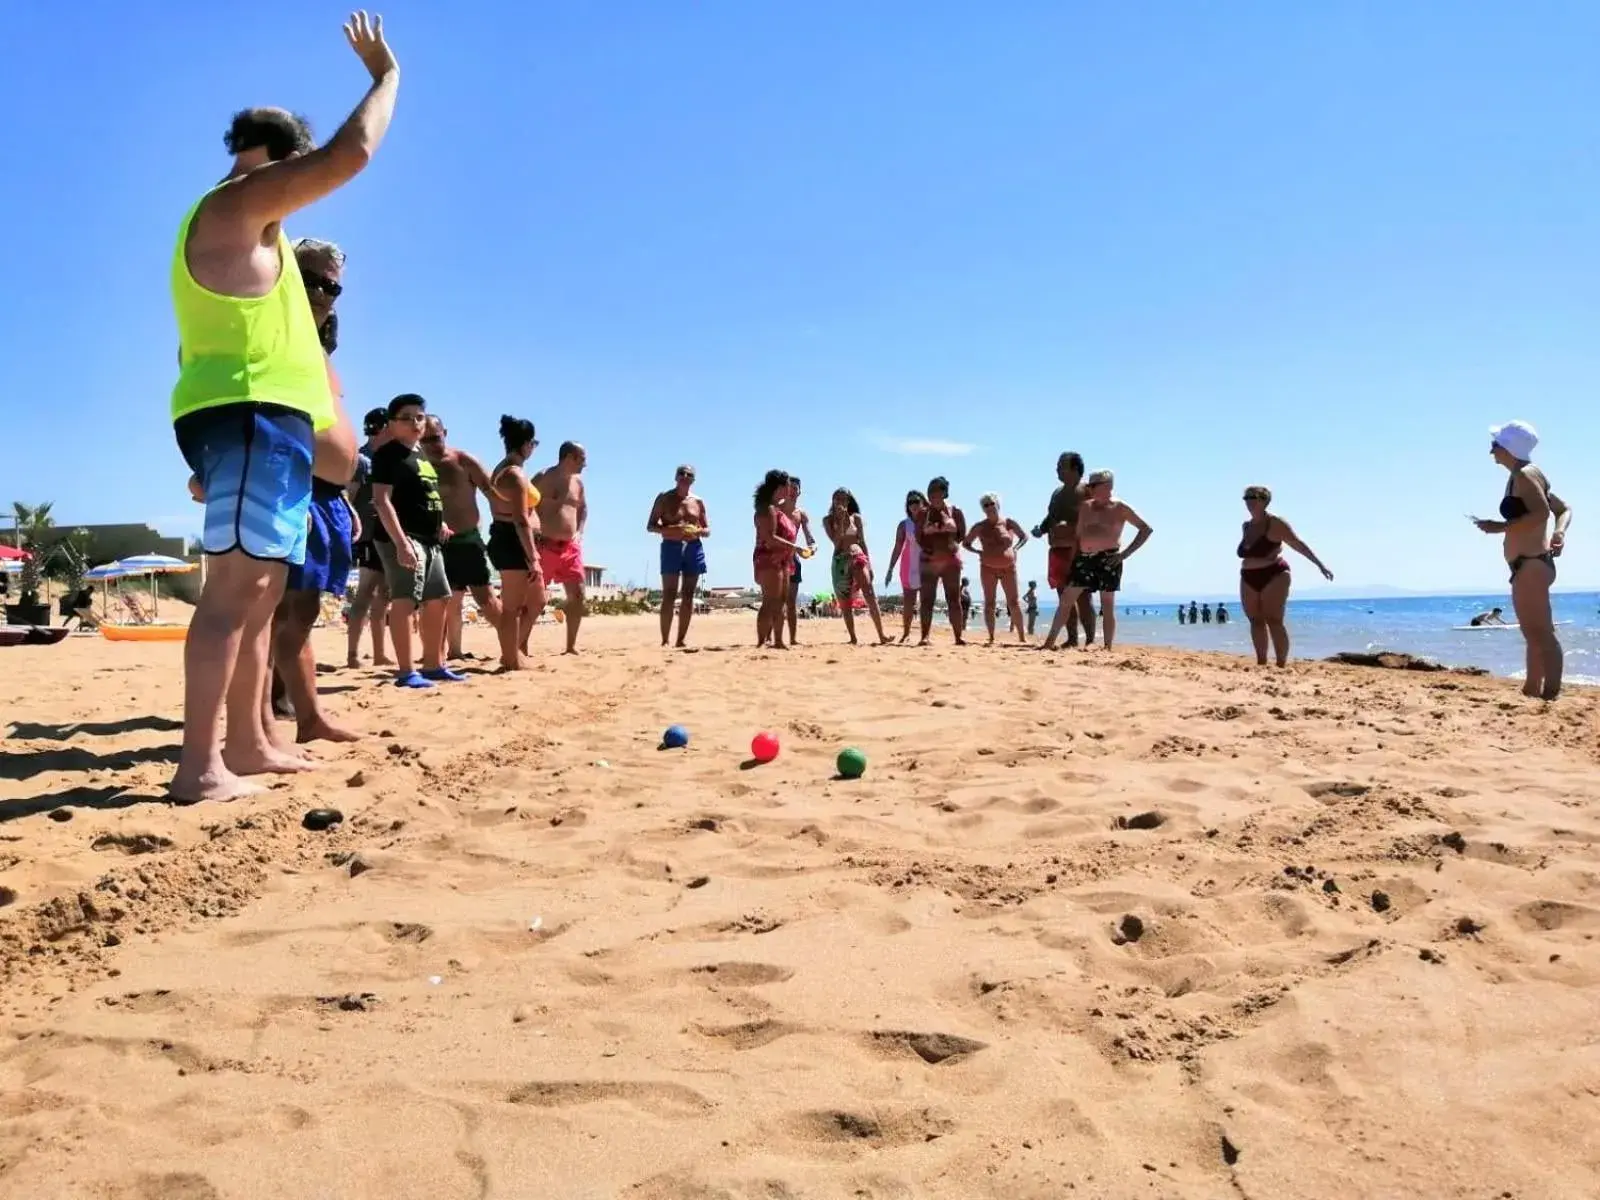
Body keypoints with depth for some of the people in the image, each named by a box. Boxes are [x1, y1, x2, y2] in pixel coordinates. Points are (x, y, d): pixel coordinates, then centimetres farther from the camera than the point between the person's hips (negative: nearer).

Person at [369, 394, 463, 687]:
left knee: (438, 600, 14)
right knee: (405, 600, -14)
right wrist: (401, 542, -27)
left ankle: (434, 665, 24)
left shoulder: (422, 455, 19)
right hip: (403, 538, -10)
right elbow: (382, 500, -18)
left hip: (429, 540, 10)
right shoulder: (388, 454, -8)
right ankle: (405, 671, -13)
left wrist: (439, 522, 15)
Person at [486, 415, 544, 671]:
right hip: (514, 543, -11)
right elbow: (521, 521, -21)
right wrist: (533, 558, -21)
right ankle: (512, 661, 3)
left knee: (536, 601, 19)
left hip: (505, 540, 11)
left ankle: (515, 652, 24)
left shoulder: (502, 469, 18)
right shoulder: (515, 474, -15)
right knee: (513, 607, -3)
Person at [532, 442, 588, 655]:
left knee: (577, 595, 3)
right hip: (545, 545, -7)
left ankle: (571, 645, 12)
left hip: (571, 547, 7)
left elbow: (583, 508, 28)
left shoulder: (577, 482, 12)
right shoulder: (543, 479, -8)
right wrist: (534, 535, -13)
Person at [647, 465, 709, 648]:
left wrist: (699, 531, -10)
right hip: (671, 548, -4)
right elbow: (650, 526, -1)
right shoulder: (664, 498, 2)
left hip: (693, 548, 4)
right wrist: (669, 529, -19)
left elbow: (707, 530, 14)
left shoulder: (698, 501, 12)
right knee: (669, 596, -9)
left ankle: (681, 640, 8)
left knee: (688, 595, 3)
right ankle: (665, 640, -9)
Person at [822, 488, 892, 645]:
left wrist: (869, 564, 5)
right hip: (840, 561, 0)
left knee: (869, 594, -15)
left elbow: (862, 542, 10)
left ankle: (881, 635, -20)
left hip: (857, 557, 0)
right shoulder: (828, 520, 5)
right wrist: (841, 519, -11)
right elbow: (836, 540, -8)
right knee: (846, 603, 0)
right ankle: (853, 639, 5)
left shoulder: (856, 518, 8)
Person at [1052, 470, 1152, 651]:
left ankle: (1107, 648, 2)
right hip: (1084, 559, 4)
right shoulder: (1085, 507, 12)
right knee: (1065, 601, 0)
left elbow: (1146, 529, -1)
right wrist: (1075, 557, 6)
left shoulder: (1119, 508, 0)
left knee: (1107, 606, -2)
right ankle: (1050, 641, 4)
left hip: (1108, 560, -4)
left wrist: (1126, 553, -8)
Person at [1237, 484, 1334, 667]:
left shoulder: (1275, 523, -8)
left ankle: (1282, 664, -11)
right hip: (1248, 580, 7)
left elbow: (1298, 544, -8)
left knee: (1274, 621, -12)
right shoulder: (1246, 526, 12)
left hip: (1273, 576, -7)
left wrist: (1319, 564, -9)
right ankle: (1261, 663, 11)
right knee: (1256, 621, 5)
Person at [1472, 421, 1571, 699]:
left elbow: (1541, 512, -25)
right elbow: (1564, 509, 19)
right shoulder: (1523, 477, 19)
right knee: (1535, 634, 16)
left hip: (1531, 565, -11)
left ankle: (1551, 695, -19)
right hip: (1530, 565, 11)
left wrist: (1501, 527, -19)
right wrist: (1560, 532, 0)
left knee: (1542, 634, -15)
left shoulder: (1524, 475, -10)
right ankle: (1532, 692, 25)